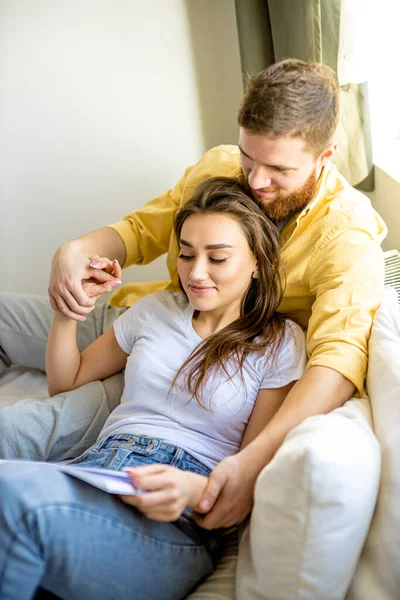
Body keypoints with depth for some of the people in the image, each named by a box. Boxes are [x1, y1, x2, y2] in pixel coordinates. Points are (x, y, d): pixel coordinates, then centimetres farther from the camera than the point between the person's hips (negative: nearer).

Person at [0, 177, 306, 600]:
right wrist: (66, 313, 12)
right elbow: (65, 383, 30)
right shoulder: (155, 310, 20)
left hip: (182, 523, -4)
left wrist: (194, 489, -21)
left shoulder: (280, 342, 7)